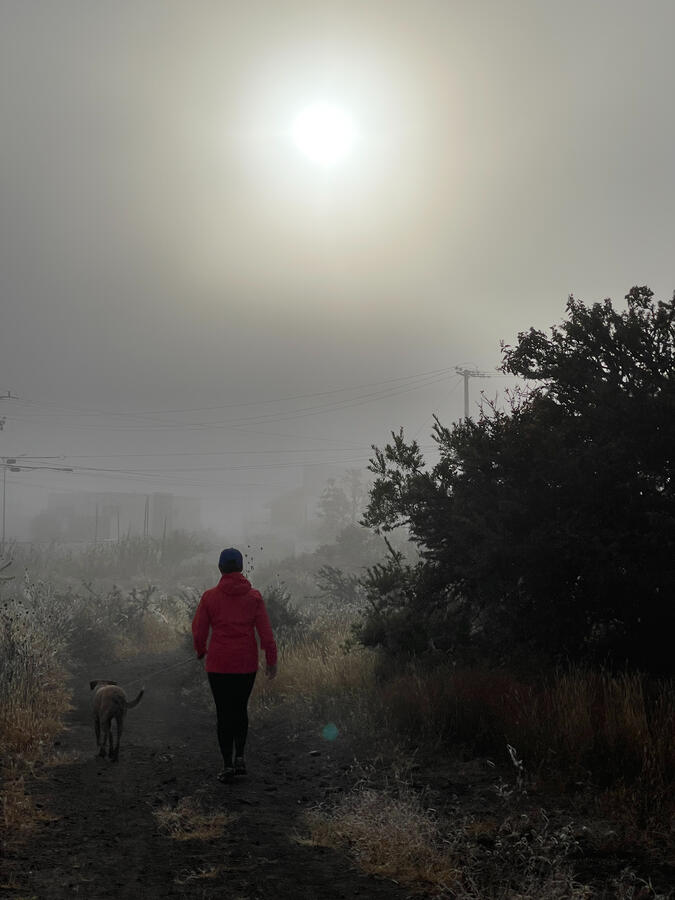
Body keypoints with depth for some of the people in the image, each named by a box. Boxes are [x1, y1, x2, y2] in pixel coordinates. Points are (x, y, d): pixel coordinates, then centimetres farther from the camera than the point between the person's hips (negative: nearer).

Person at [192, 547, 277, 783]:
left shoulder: (209, 597, -4)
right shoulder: (253, 596, -2)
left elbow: (198, 631, 0)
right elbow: (265, 632, -4)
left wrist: (201, 652, 19)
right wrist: (271, 660, 2)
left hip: (218, 665, -1)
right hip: (246, 665, 1)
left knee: (224, 713, 5)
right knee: (240, 709, 18)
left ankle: (228, 765, 5)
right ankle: (239, 757, 12)